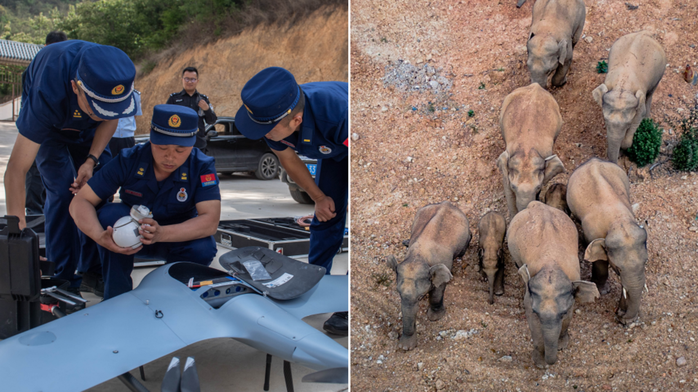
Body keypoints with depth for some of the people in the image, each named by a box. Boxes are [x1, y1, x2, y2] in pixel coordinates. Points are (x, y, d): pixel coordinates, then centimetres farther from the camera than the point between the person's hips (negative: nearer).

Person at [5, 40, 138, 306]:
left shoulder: (115, 77, -35)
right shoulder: (46, 95, -46)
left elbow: (109, 119, -11)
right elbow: (16, 169, -43)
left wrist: (91, 160, -24)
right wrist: (19, 230, -47)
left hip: (86, 128, 4)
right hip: (48, 125, -4)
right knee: (62, 192, -17)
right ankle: (63, 278, -7)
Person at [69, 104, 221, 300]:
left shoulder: (202, 167, -21)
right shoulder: (128, 161, -19)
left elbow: (210, 220, -32)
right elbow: (80, 202, -20)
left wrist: (161, 233, -49)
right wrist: (100, 237, -42)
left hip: (178, 237, -1)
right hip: (131, 236, 1)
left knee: (203, 248, -32)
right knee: (111, 213, -29)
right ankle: (116, 298, -15)